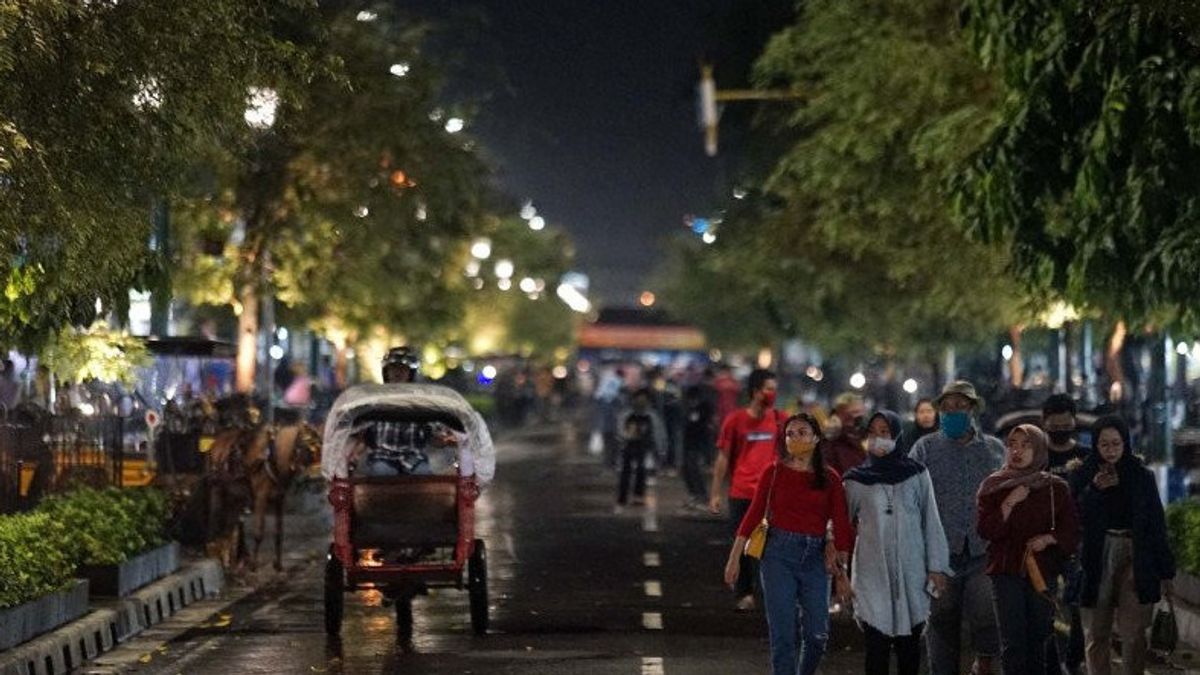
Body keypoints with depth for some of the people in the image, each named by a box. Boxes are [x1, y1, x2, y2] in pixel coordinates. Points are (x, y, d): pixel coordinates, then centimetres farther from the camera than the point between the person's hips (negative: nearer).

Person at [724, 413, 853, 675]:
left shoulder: (830, 479, 5)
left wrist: (842, 569, 0)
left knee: (817, 634, 1)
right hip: (779, 554, -2)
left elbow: (841, 526, 4)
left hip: (814, 557, 2)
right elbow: (753, 515, 2)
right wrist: (735, 557, -1)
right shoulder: (773, 472, 2)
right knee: (782, 635, -3)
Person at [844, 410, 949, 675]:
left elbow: (931, 522, 5)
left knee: (909, 643, 5)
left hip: (911, 571, 1)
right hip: (873, 572, -1)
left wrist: (936, 566, -1)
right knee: (877, 645, -6)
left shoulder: (916, 475, 5)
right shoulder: (856, 480, 6)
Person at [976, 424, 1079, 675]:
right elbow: (985, 530, -4)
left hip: (1042, 571, 1)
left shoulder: (1055, 488, 6)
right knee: (1013, 642, -9)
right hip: (1006, 570, -1)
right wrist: (1009, 503, -14)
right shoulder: (994, 486, 6)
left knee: (1038, 640, 1)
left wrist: (1048, 539, -12)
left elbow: (1071, 532, 7)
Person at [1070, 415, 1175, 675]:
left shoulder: (1141, 476, 5)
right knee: (1096, 634, 4)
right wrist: (1094, 490, -19)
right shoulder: (1083, 477, 4)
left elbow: (1157, 525, 5)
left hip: (1134, 559, -1)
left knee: (1133, 634, -6)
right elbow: (1074, 518, -5)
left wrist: (1165, 571, 2)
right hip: (1097, 560, 1)